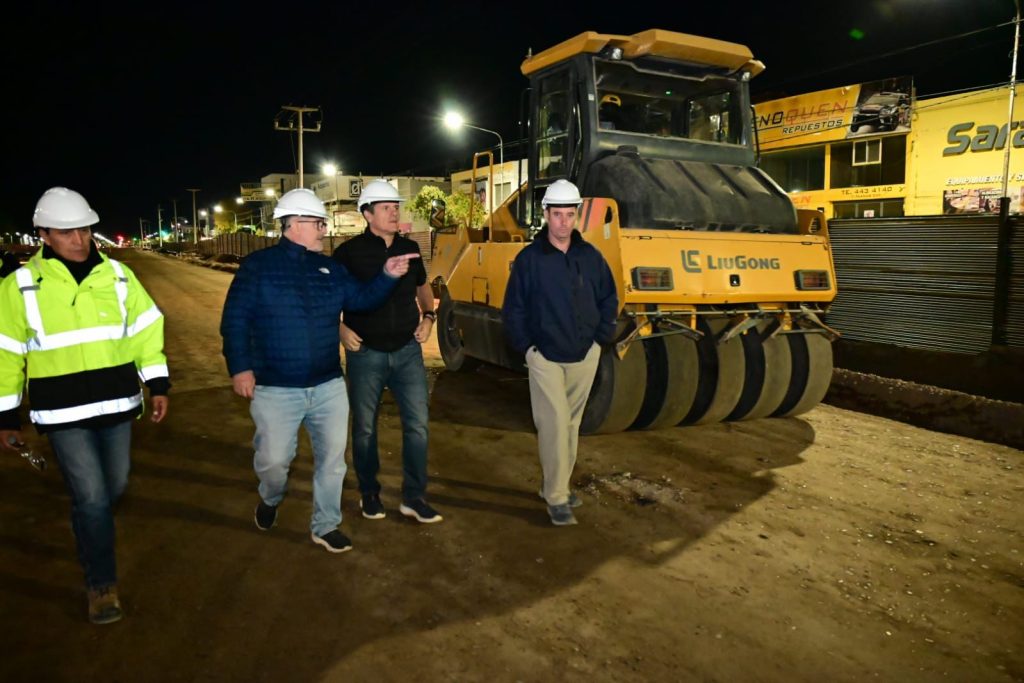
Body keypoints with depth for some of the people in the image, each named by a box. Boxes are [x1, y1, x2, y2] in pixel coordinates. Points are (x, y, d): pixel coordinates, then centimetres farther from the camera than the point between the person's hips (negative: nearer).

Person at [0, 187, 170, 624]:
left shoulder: (117, 274, 2)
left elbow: (146, 328, 6)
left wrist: (157, 384, 0)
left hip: (117, 406, 3)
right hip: (63, 414, -3)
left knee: (114, 488, 16)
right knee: (91, 496, -5)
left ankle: (90, 534, 49)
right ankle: (101, 584, 14)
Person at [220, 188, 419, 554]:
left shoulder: (329, 267, 8)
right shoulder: (258, 265, -6)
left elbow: (361, 298, 6)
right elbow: (235, 319, -8)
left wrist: (387, 276, -10)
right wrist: (240, 367, -15)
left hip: (328, 385, 4)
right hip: (276, 388, -4)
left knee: (332, 458, 9)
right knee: (273, 461, 4)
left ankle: (325, 526, 27)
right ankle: (271, 499, 39)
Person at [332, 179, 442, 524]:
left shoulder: (409, 248, 6)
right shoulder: (349, 252, -6)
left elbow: (422, 286, 22)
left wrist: (428, 317, 8)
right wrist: (341, 329, -11)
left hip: (407, 350, 3)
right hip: (365, 353, -3)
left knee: (417, 423, 1)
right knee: (364, 427, 9)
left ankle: (414, 497, 14)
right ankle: (369, 494, 28)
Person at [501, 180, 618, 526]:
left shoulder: (590, 256, 3)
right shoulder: (528, 259, -5)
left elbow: (609, 300, 12)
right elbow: (512, 309, -1)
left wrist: (601, 338, 3)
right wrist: (526, 346, -6)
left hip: (585, 356, 4)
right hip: (545, 357, -4)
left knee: (571, 423, 12)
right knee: (554, 423, -8)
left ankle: (559, 484, 27)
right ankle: (556, 497, 2)